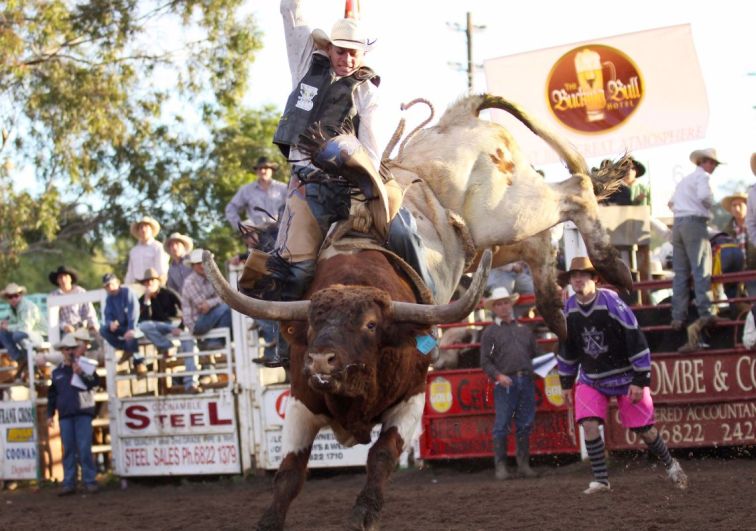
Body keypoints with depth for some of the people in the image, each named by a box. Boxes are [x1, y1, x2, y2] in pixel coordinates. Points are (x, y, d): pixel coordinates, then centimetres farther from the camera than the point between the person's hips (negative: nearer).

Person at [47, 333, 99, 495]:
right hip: (65, 415, 3)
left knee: (84, 449, -8)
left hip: (83, 413, -3)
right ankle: (69, 483, 6)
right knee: (68, 450, 3)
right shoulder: (57, 372, 14)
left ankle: (90, 481, -3)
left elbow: (93, 383, -9)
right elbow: (52, 395, 17)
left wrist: (81, 374, -22)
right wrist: (50, 414, 12)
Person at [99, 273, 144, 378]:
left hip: (133, 324, -7)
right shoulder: (109, 298, 6)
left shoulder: (127, 292, -12)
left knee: (130, 335, -39)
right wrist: (110, 323, -22)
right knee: (103, 330, -17)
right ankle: (128, 350, -9)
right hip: (120, 327, 7)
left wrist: (131, 329, -36)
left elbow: (134, 310, -24)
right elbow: (107, 315, 5)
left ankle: (139, 363, -22)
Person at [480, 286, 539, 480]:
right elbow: (485, 362, 1)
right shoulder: (490, 333, 8)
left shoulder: (524, 330, 20)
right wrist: (498, 376, -13)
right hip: (505, 384, -4)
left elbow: (534, 355, 23)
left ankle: (524, 464, 12)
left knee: (525, 425, 5)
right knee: (502, 426, -5)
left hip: (526, 382, 4)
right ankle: (500, 466, -2)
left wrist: (535, 371, 6)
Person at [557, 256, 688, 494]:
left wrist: (640, 381, -18)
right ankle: (601, 480, -6)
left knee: (644, 429, 1)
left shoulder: (611, 303, -20)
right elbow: (567, 348, 12)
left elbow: (636, 340, -17)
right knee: (589, 424, -15)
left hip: (626, 377, -4)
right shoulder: (569, 309, -4)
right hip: (591, 380, 4)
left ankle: (671, 465, 26)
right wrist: (566, 382, 14)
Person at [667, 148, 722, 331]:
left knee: (680, 273, 6)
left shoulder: (684, 180, 24)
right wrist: (710, 204, -1)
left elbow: (671, 203, 29)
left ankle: (678, 317, 2)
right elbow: (704, 196, -20)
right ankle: (705, 313, -17)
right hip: (695, 222, -8)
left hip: (678, 224, 8)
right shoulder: (702, 176, -3)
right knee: (701, 269, -9)